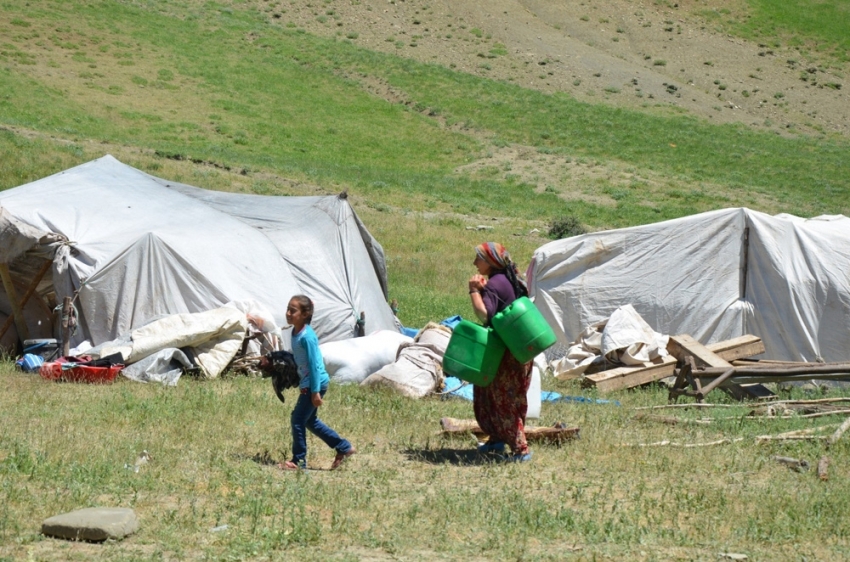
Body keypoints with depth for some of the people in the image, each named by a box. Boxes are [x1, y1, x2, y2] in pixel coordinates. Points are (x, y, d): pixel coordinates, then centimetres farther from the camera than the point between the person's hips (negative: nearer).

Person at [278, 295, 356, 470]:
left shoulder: (307, 336, -21)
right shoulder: (295, 332, 7)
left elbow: (314, 364, -22)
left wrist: (315, 391, -22)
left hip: (315, 383, -10)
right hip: (307, 382, 10)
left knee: (298, 419, -5)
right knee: (309, 420, 17)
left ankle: (299, 461, 6)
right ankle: (344, 447, 26)